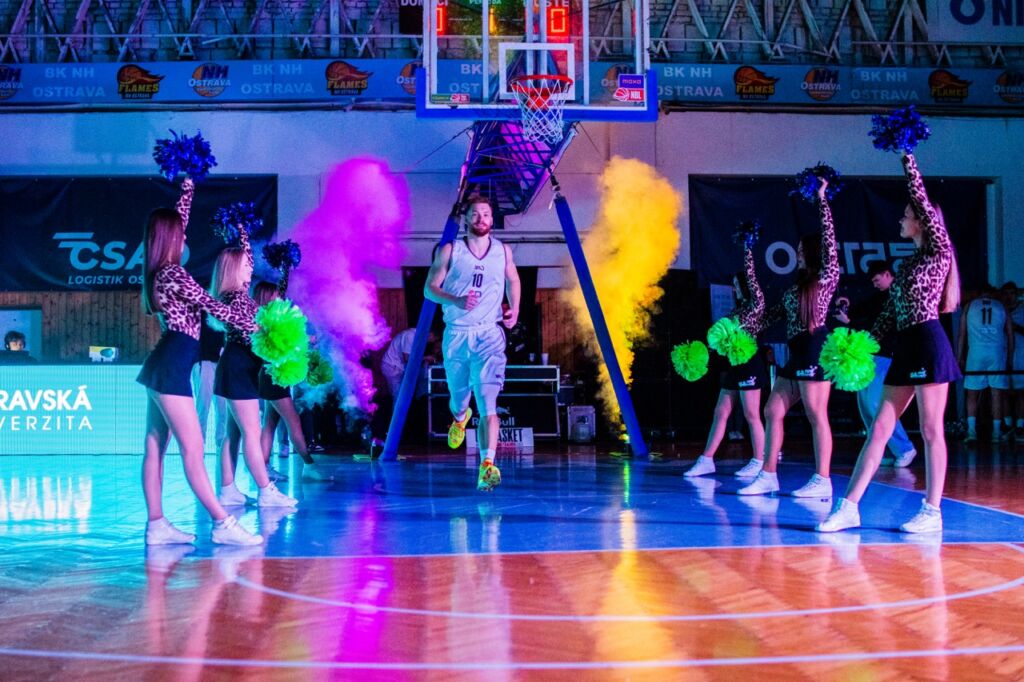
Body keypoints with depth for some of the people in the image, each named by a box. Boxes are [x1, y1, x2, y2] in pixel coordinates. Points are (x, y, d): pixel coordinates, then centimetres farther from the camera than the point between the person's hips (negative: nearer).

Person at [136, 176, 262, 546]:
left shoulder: (160, 272, 14)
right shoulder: (173, 273, -11)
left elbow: (178, 219, 27)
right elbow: (212, 306, -10)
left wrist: (188, 186, 37)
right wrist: (256, 326, -1)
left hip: (161, 366, 10)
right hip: (172, 367, -10)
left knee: (156, 448, 7)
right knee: (192, 449, -12)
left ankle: (157, 525, 10)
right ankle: (224, 523, -13)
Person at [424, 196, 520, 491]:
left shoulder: (503, 251, 6)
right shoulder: (449, 251, 0)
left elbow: (512, 280, 25)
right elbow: (430, 288, -1)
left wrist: (514, 309, 9)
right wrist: (456, 300, -20)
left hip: (489, 334, 0)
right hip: (456, 334, 1)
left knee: (488, 402, -15)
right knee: (459, 394, 17)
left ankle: (487, 466, -23)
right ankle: (460, 416, 55)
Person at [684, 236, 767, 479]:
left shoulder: (756, 304, -4)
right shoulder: (739, 309, 17)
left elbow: (750, 275, -12)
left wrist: (747, 248, -9)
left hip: (749, 364, -8)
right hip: (734, 366, 8)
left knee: (751, 414, -5)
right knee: (720, 412, 6)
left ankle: (759, 462, 3)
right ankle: (706, 460, 7)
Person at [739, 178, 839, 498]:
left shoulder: (827, 277, -1)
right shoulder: (796, 287, 21)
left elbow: (828, 238, -8)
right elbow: (771, 315, 22)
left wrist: (821, 198, -5)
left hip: (815, 351, -9)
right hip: (797, 355, 9)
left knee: (816, 414, -9)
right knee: (772, 412, 6)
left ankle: (822, 480, -6)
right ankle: (768, 476, 10)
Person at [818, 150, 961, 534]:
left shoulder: (940, 252, -1)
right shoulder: (907, 264, 20)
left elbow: (923, 201, -10)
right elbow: (889, 314, 19)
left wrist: (908, 160, -5)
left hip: (929, 345, -8)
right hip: (905, 348, 8)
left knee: (931, 430, -4)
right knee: (880, 427, 3)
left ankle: (932, 512, 2)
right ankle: (850, 507, 2)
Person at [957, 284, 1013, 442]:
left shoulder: (970, 306, 12)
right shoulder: (1002, 307, 13)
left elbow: (962, 334, 8)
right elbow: (1010, 336, 12)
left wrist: (959, 358, 11)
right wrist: (1010, 360, 17)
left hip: (976, 353, 0)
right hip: (997, 353, 0)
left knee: (972, 394, 4)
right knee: (997, 394, 3)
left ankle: (971, 430, -6)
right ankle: (996, 433, 2)